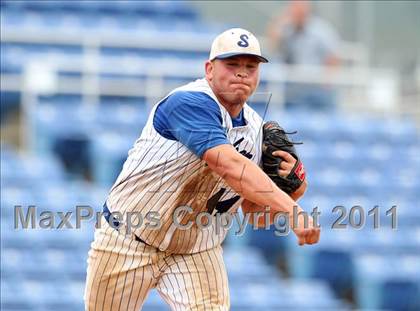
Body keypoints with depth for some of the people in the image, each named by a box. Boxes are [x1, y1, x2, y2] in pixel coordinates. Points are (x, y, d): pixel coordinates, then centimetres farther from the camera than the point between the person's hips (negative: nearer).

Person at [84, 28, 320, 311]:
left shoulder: (255, 127, 1)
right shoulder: (189, 102, -24)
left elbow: (250, 205, 9)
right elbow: (229, 166, -39)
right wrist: (292, 211, -48)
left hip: (197, 249, 5)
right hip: (129, 240, -5)